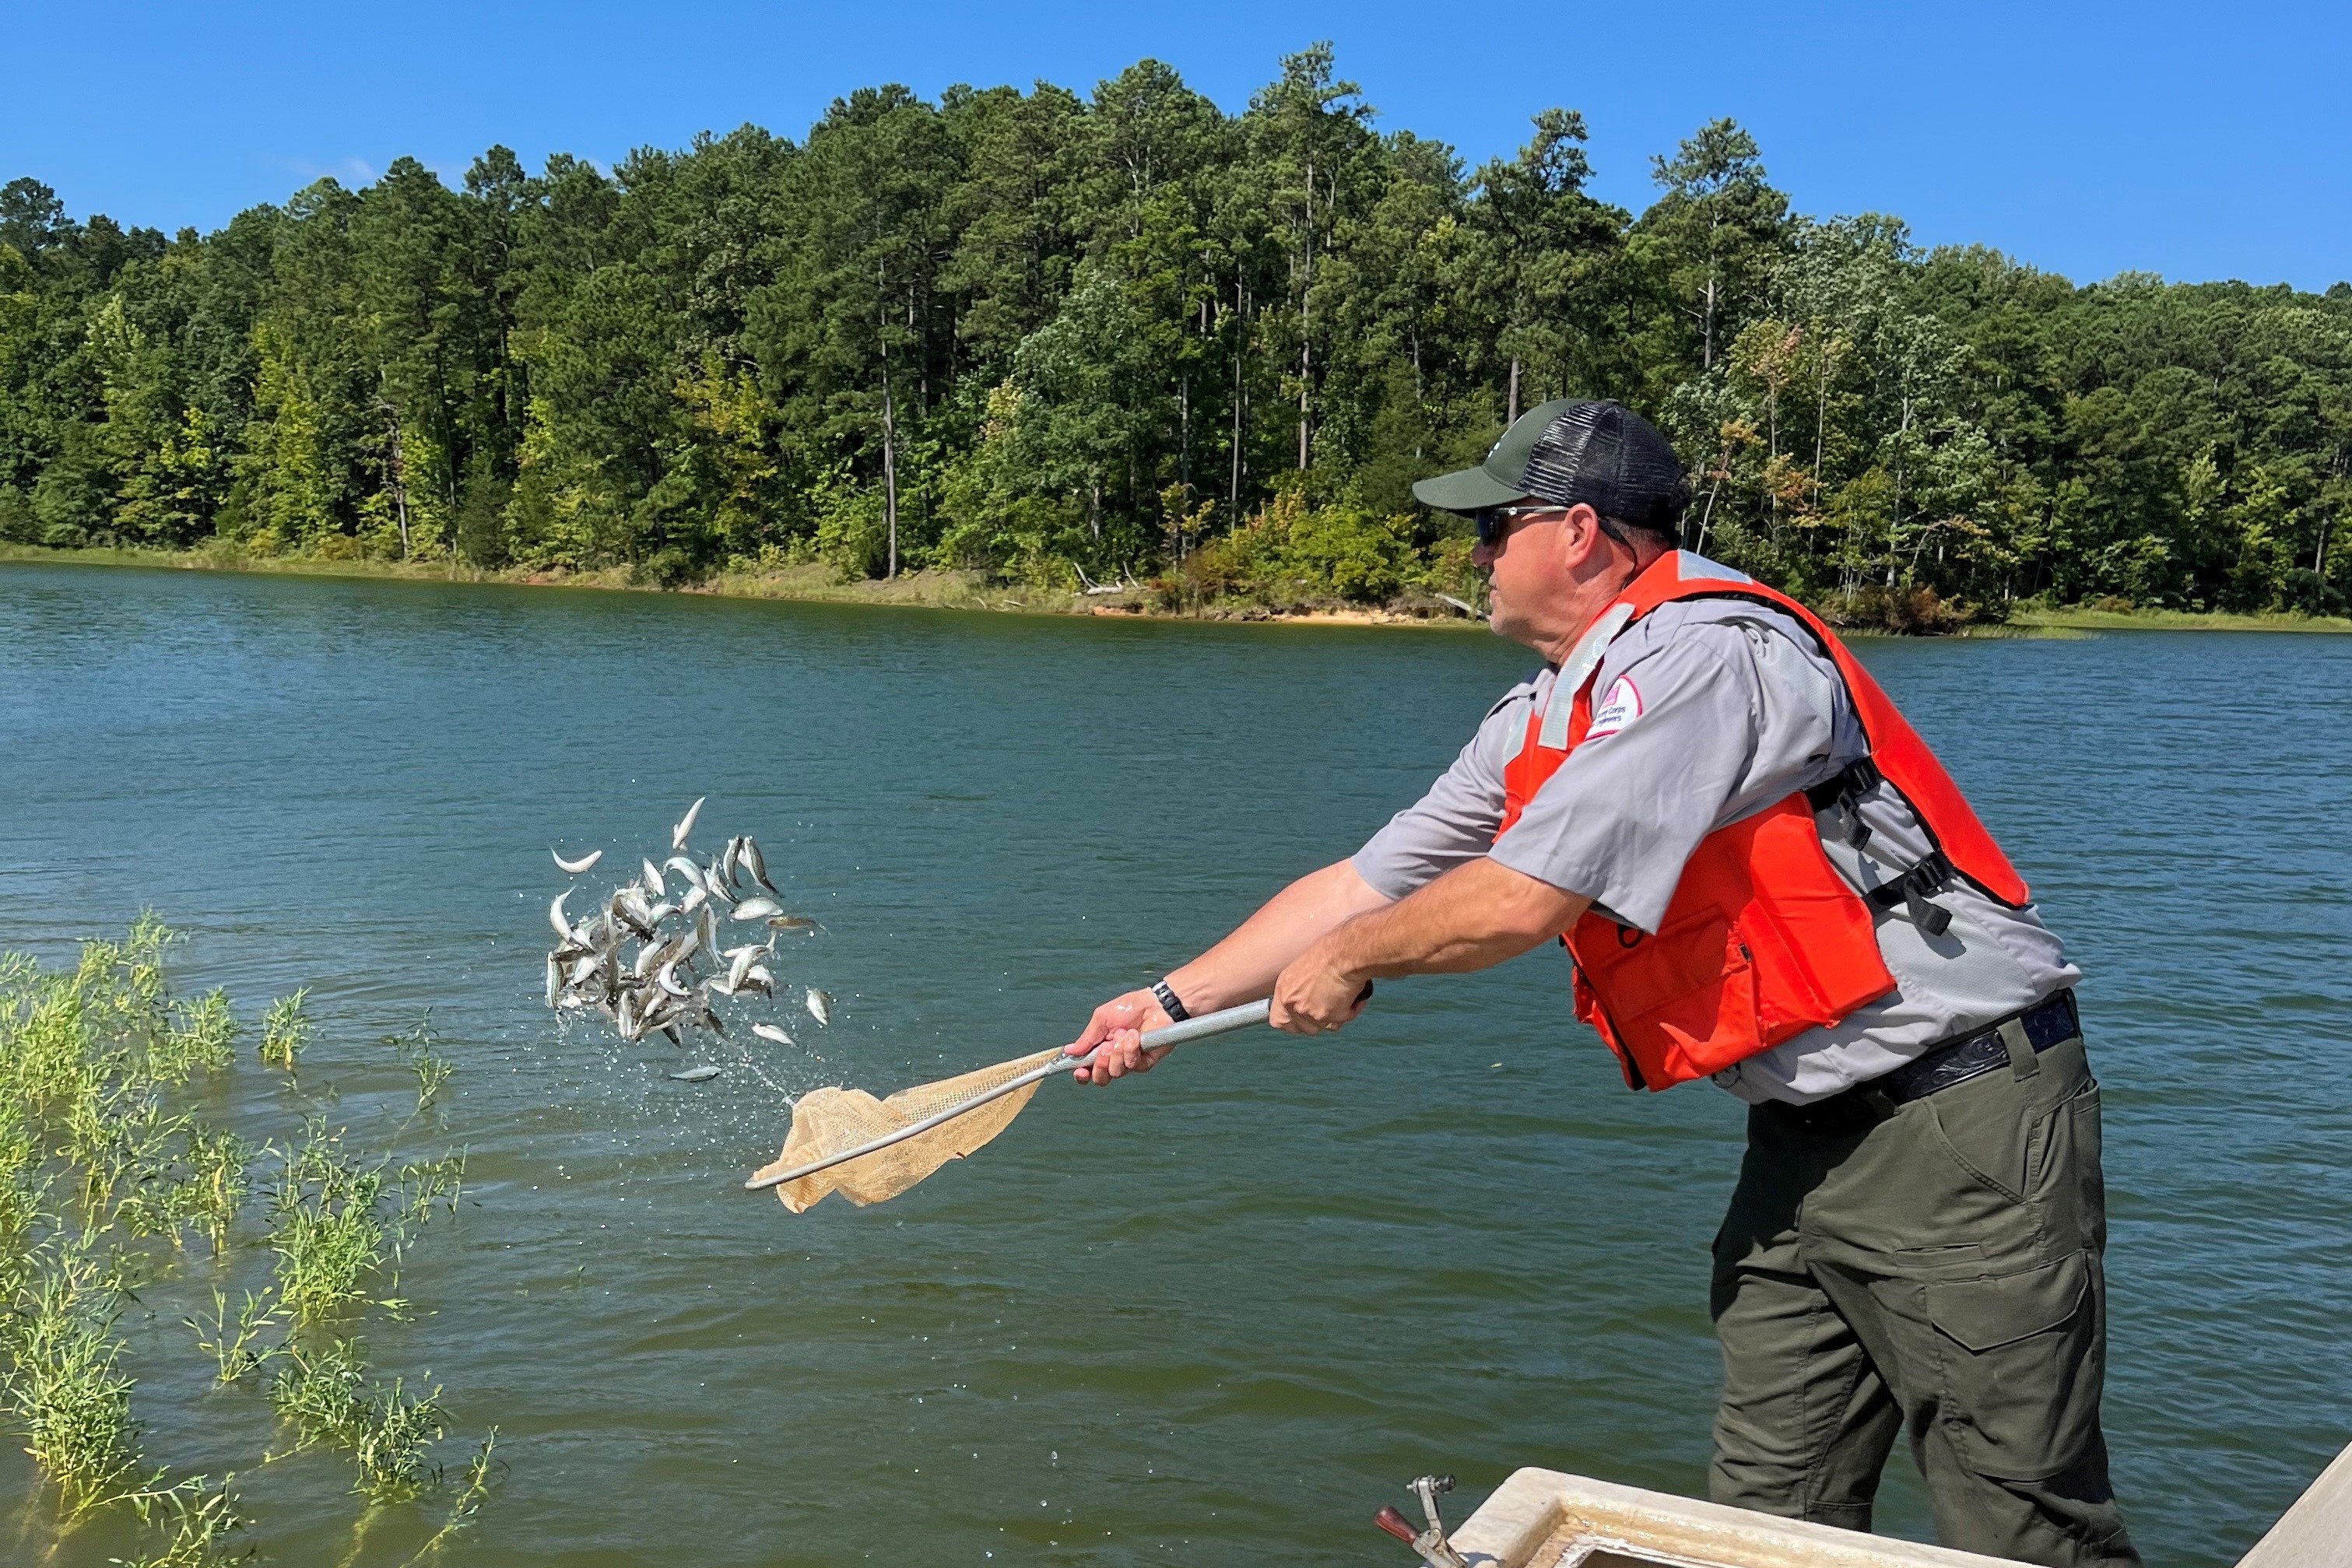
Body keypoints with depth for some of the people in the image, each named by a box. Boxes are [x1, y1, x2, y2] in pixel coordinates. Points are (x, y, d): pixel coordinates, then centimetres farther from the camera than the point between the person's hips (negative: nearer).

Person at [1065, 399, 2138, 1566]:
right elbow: (1366, 883, 16)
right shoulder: (1535, 726, 10)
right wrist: (1172, 1001, 17)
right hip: (1805, 1137, 9)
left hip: (1962, 1120, -9)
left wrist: (1344, 962, -3)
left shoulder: (1704, 650, -19)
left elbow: (1521, 902, -21)